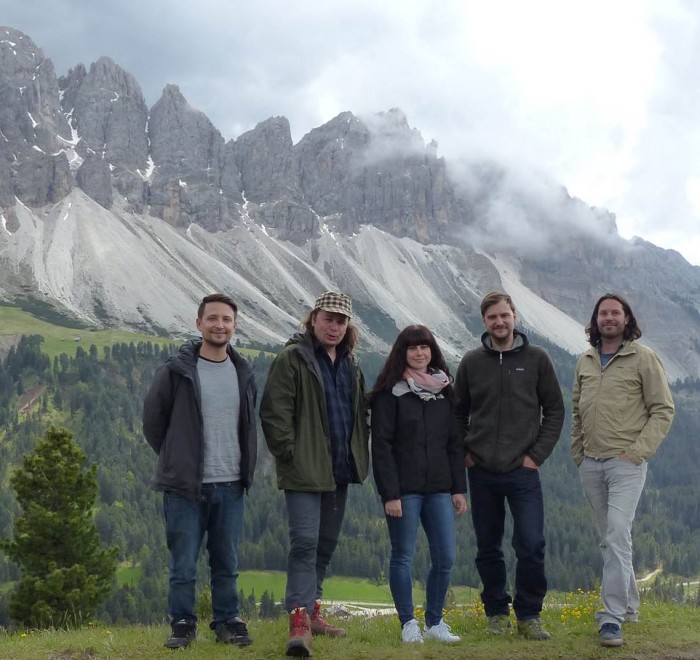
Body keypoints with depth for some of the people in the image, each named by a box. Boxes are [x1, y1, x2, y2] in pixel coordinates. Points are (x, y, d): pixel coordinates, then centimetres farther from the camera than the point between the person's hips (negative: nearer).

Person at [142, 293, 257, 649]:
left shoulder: (243, 373, 8)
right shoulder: (175, 371, -6)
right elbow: (153, 422, 2)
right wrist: (177, 460, 5)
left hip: (231, 486, 4)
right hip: (185, 486, -3)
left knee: (227, 564, 11)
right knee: (183, 564, 3)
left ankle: (227, 621, 22)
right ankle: (182, 624, 16)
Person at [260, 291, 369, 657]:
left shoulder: (350, 365, 16)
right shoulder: (292, 359, -8)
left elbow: (359, 414, 25)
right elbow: (274, 411, -14)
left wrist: (360, 455, 14)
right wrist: (288, 452, -17)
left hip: (338, 471, 8)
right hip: (304, 471, -8)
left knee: (326, 544, 15)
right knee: (305, 542, -15)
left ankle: (311, 610, 27)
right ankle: (299, 621, -17)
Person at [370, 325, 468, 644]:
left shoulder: (444, 391, 12)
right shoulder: (390, 393, -4)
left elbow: (455, 443, 13)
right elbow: (381, 446, -9)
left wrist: (459, 488, 8)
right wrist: (390, 494, -14)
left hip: (439, 489, 5)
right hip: (404, 489, -5)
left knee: (445, 557, 3)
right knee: (403, 557, 2)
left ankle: (434, 623, 17)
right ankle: (408, 624, 14)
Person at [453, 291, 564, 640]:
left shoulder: (536, 359, 1)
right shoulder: (471, 362, 4)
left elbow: (554, 410, 4)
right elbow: (458, 413, 13)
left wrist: (537, 454, -3)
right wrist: (464, 452, 3)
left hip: (523, 471, -2)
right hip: (481, 473, 2)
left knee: (531, 545, -9)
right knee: (488, 549, 8)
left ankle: (529, 615, 6)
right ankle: (497, 612, 22)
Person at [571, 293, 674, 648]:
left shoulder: (643, 358, -4)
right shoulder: (585, 361, 12)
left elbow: (663, 409, -5)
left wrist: (638, 450, -12)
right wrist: (577, 451, 10)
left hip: (625, 462, -6)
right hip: (590, 463, 6)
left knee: (617, 535, -15)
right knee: (609, 539, 13)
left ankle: (612, 617, -14)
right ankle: (628, 604, 27)